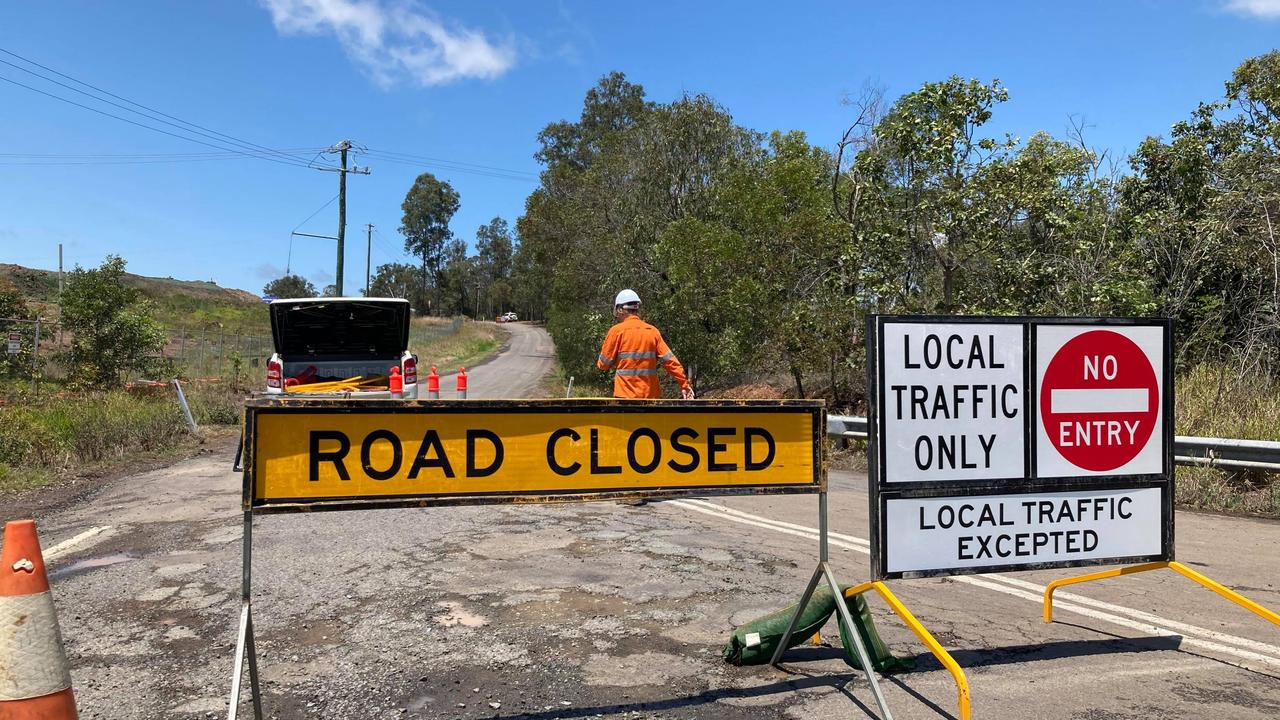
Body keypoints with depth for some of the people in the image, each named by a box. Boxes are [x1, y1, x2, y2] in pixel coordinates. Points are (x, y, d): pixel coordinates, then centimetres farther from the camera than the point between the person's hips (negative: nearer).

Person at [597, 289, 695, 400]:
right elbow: (670, 360, 0)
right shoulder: (653, 331, 5)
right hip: (651, 395, 4)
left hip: (626, 394, -4)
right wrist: (684, 384, 4)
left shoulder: (617, 331, -6)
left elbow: (604, 364, -2)